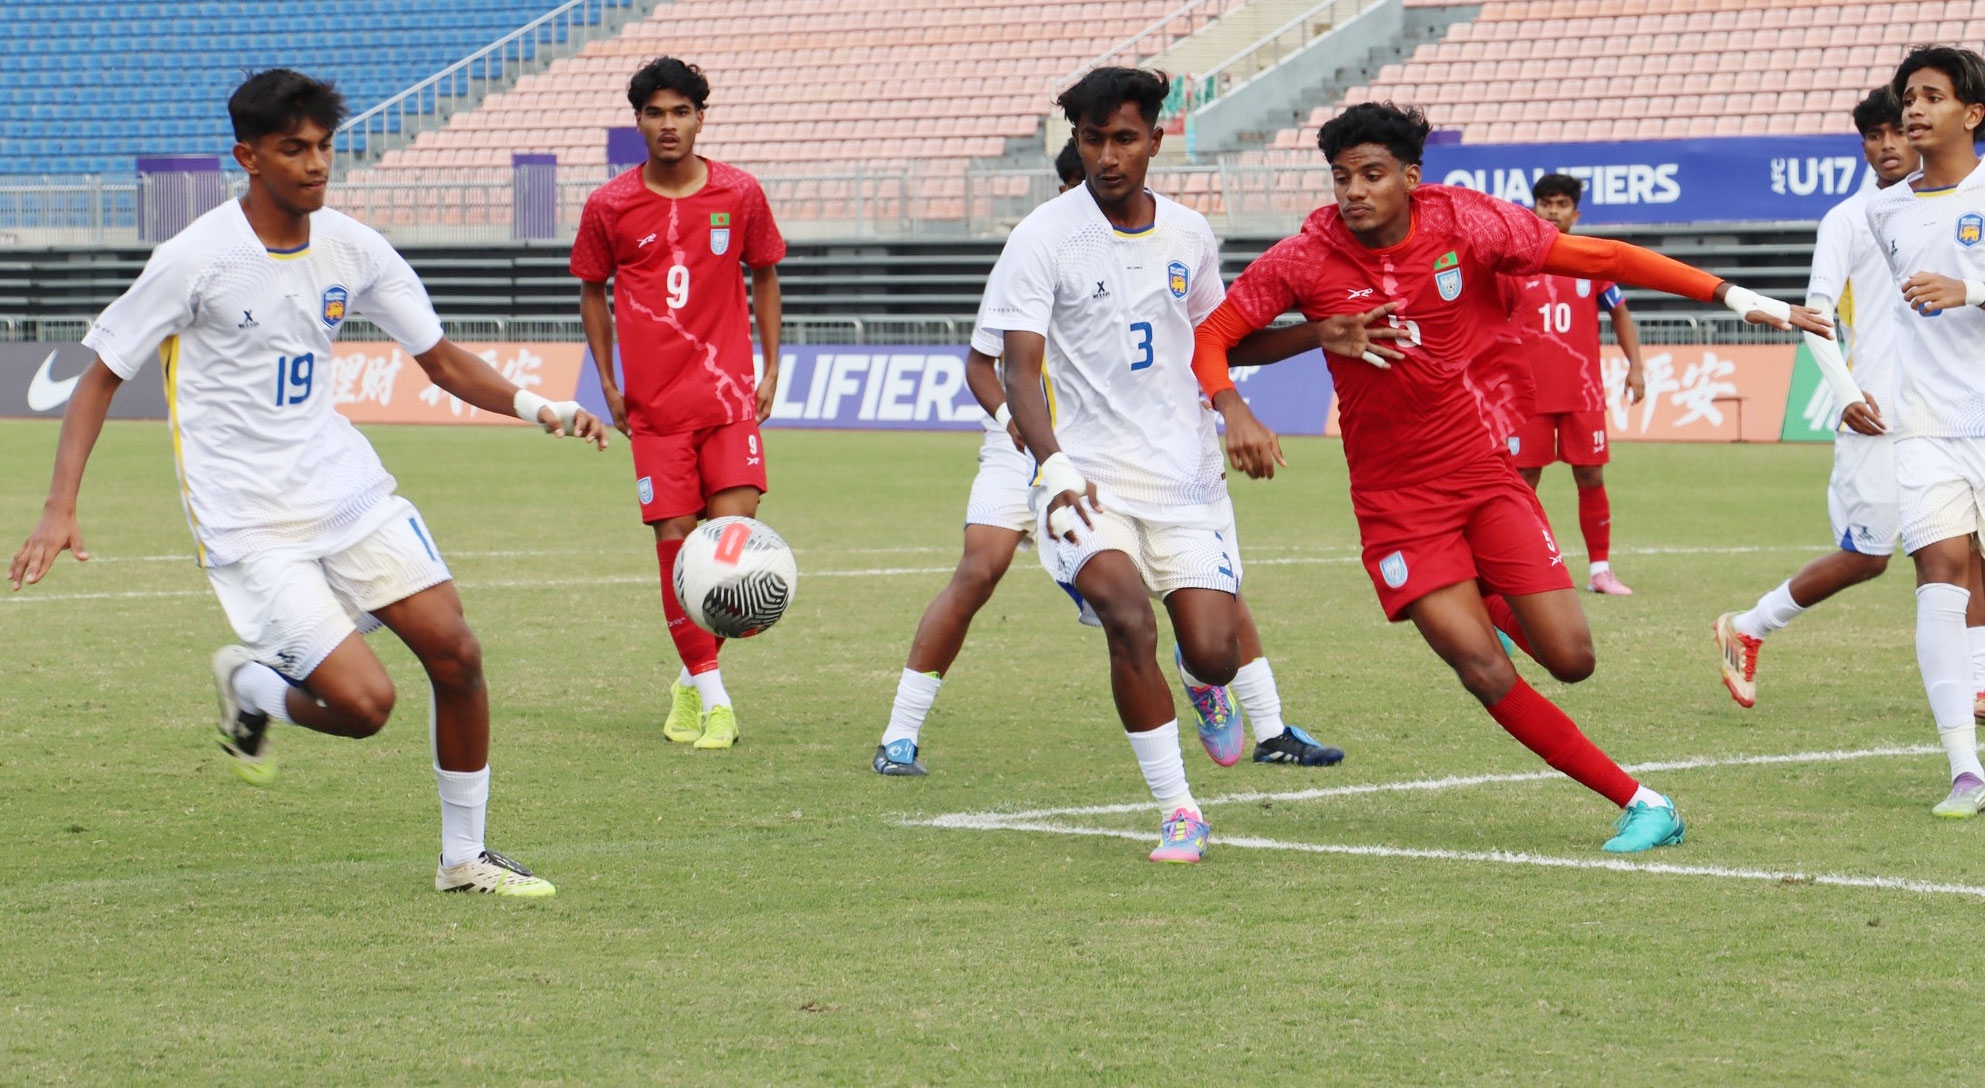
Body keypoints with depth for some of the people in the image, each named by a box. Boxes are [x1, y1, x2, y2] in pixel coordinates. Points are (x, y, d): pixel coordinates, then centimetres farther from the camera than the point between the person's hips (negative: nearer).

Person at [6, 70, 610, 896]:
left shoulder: (351, 248, 1)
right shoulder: (197, 259, -14)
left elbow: (441, 360, 11)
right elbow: (101, 377, -6)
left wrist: (536, 406, -7)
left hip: (347, 487, 6)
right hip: (250, 525, -6)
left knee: (456, 654, -3)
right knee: (363, 702, -16)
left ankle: (464, 857, 16)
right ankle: (250, 688, 18)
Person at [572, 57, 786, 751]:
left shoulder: (739, 194, 2)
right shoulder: (609, 207, 1)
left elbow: (765, 276, 16)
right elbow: (592, 291, 14)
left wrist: (770, 370, 11)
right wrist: (608, 385, 10)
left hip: (728, 392, 0)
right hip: (653, 403, 0)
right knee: (676, 538, -4)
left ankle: (694, 679, 9)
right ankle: (708, 694, 5)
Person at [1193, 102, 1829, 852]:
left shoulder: (1466, 225, -9)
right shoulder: (1304, 261, -9)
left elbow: (1599, 259, -4)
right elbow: (1208, 339, -3)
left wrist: (1734, 297, -6)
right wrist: (1235, 411, -24)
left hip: (1483, 472, 1)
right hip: (1395, 500, -1)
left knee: (1570, 659, -6)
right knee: (1485, 673, -13)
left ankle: (1491, 607, 30)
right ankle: (1639, 803, -3)